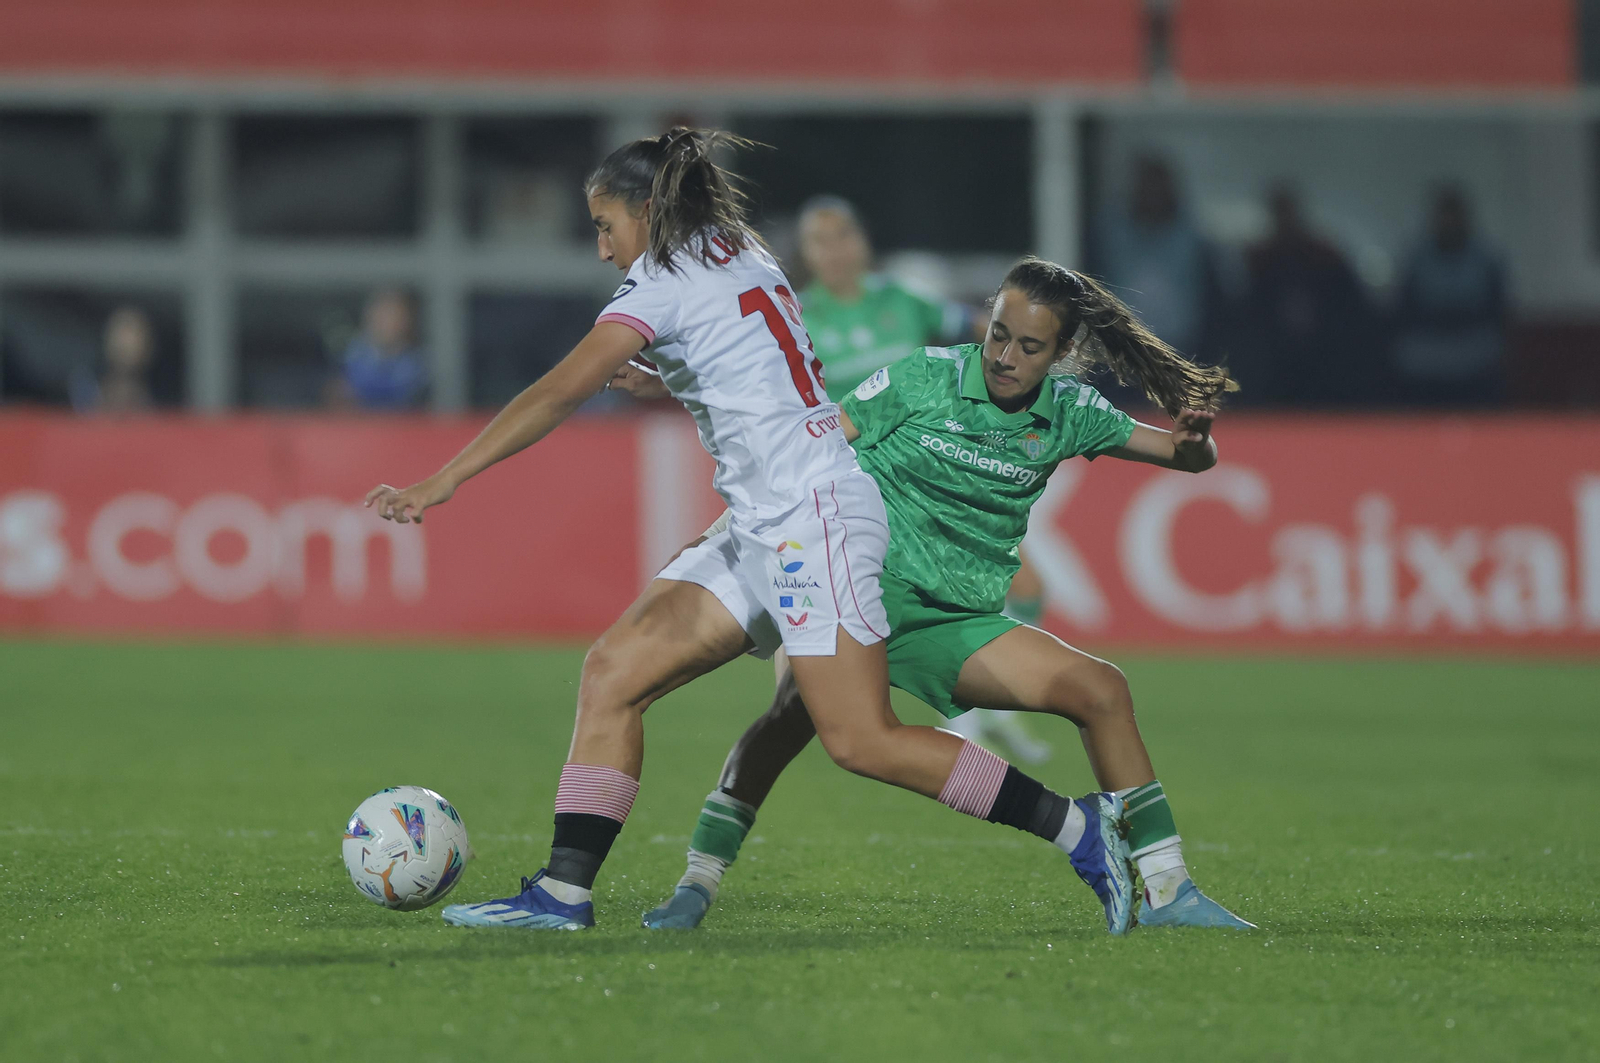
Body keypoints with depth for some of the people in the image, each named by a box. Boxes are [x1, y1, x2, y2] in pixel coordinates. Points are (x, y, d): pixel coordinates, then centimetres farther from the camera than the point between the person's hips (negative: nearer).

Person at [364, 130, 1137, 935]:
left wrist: (443, 482, -16)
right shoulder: (739, 260, 17)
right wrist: (651, 375, 32)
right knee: (612, 671, 1)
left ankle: (1079, 828, -4)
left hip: (811, 514, -10)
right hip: (763, 533, 10)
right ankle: (564, 891, -4)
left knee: (860, 741, -12)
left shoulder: (667, 282, -8)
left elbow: (557, 394, -15)